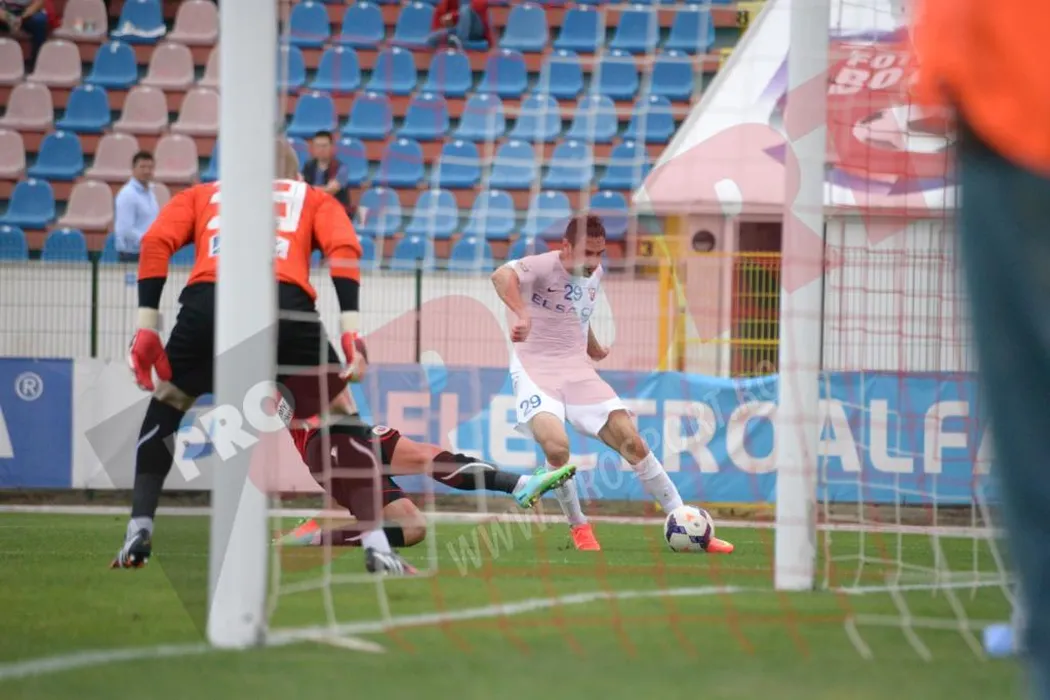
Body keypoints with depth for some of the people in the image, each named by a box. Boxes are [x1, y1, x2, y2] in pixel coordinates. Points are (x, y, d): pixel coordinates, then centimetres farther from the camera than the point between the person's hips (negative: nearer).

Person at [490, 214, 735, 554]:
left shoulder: (595, 274, 7)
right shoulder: (544, 266, -16)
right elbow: (502, 275, -38)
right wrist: (522, 315, -55)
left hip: (577, 370, 6)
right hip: (536, 369, -6)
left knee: (631, 441, -4)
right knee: (556, 446, -30)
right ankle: (580, 529, -5)